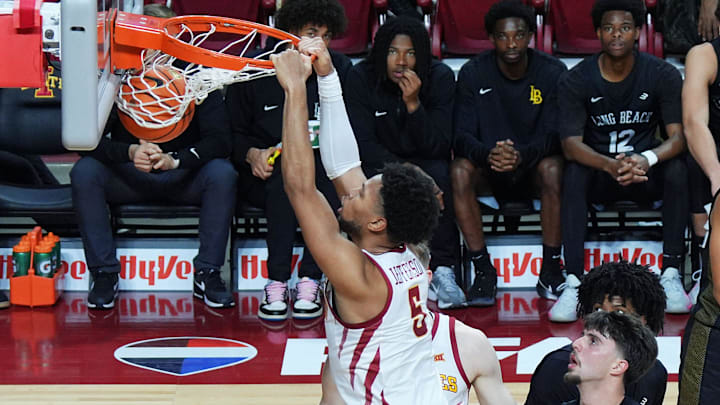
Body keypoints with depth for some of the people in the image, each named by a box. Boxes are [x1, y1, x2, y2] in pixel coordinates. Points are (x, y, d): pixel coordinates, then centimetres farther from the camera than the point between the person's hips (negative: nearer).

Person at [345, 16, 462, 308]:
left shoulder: (440, 78, -14)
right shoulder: (361, 78, -14)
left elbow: (439, 146, -18)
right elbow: (364, 143, -16)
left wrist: (413, 103, -32)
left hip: (426, 162, 0)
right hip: (381, 162, 0)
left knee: (439, 175, -33)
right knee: (372, 180, -34)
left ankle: (443, 271, -25)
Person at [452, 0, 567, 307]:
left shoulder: (552, 72, -9)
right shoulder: (473, 74, -7)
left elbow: (553, 135, -14)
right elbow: (462, 135, -12)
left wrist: (521, 155, -37)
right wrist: (488, 154, -36)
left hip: (532, 166, -1)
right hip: (488, 167, 1)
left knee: (553, 168, -34)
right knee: (459, 171, -31)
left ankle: (551, 270, -23)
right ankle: (483, 270, -23)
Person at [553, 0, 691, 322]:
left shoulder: (663, 75, -6)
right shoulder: (576, 81, -9)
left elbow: (678, 136, -15)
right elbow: (571, 144, -19)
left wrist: (646, 159, -38)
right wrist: (610, 165, -40)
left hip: (646, 176, 1)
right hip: (599, 178, -1)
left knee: (678, 169, -30)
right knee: (574, 173, -33)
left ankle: (671, 274, -26)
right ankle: (574, 283, -38)